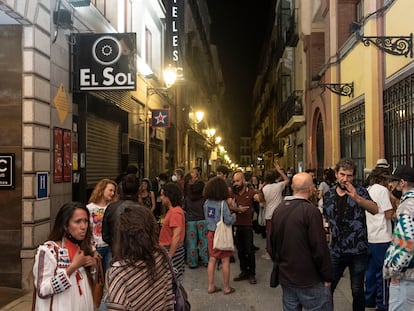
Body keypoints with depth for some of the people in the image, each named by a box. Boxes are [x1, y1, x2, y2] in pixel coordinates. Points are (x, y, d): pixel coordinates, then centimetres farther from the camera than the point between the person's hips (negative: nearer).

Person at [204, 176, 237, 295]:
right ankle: (226, 287, 14)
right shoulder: (222, 203, -18)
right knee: (225, 260, 5)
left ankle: (211, 286, 18)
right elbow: (228, 220, -19)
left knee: (212, 259, 12)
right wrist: (234, 215, -1)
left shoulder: (207, 202, 1)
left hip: (211, 233, 6)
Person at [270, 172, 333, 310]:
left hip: (286, 278, 7)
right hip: (310, 280, -7)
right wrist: (327, 277, -9)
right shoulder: (310, 211, -18)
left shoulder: (278, 209, 4)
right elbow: (320, 248, -19)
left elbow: (272, 243, 11)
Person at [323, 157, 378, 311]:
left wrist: (357, 198, -39)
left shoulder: (360, 191, -6)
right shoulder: (328, 195, 4)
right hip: (336, 251, 3)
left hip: (358, 251, -2)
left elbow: (375, 210, -25)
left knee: (357, 291, 9)